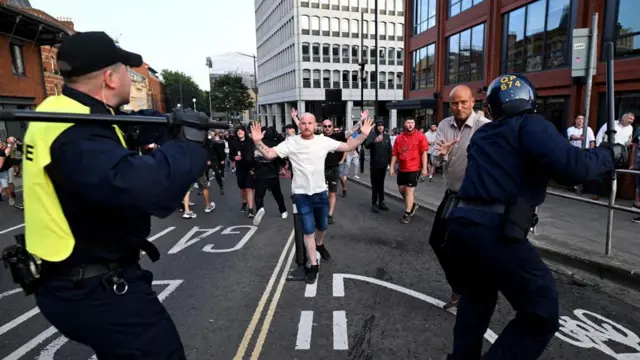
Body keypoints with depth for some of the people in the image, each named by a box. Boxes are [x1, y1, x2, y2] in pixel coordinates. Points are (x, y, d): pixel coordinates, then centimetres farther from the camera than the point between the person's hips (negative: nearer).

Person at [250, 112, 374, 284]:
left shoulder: (324, 141, -5)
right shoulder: (291, 142, -9)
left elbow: (348, 147, -2)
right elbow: (269, 154, -12)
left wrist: (363, 135, -15)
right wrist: (258, 142, -29)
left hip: (321, 192, 3)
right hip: (302, 194, -3)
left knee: (323, 226, 21)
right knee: (309, 230, 3)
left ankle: (319, 244, 54)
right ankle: (313, 265, 19)